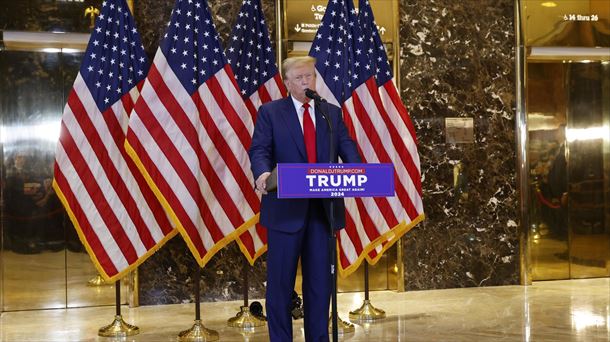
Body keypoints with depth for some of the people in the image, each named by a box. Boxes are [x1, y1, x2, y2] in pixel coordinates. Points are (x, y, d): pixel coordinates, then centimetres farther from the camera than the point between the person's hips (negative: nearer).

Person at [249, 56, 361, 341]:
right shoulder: (270, 112, 4)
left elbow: (347, 148, 3)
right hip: (286, 208, -3)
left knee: (320, 279, 8)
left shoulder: (332, 113, 13)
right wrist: (263, 173, -29)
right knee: (280, 280, 3)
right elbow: (259, 150, -7)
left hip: (323, 207, 3)